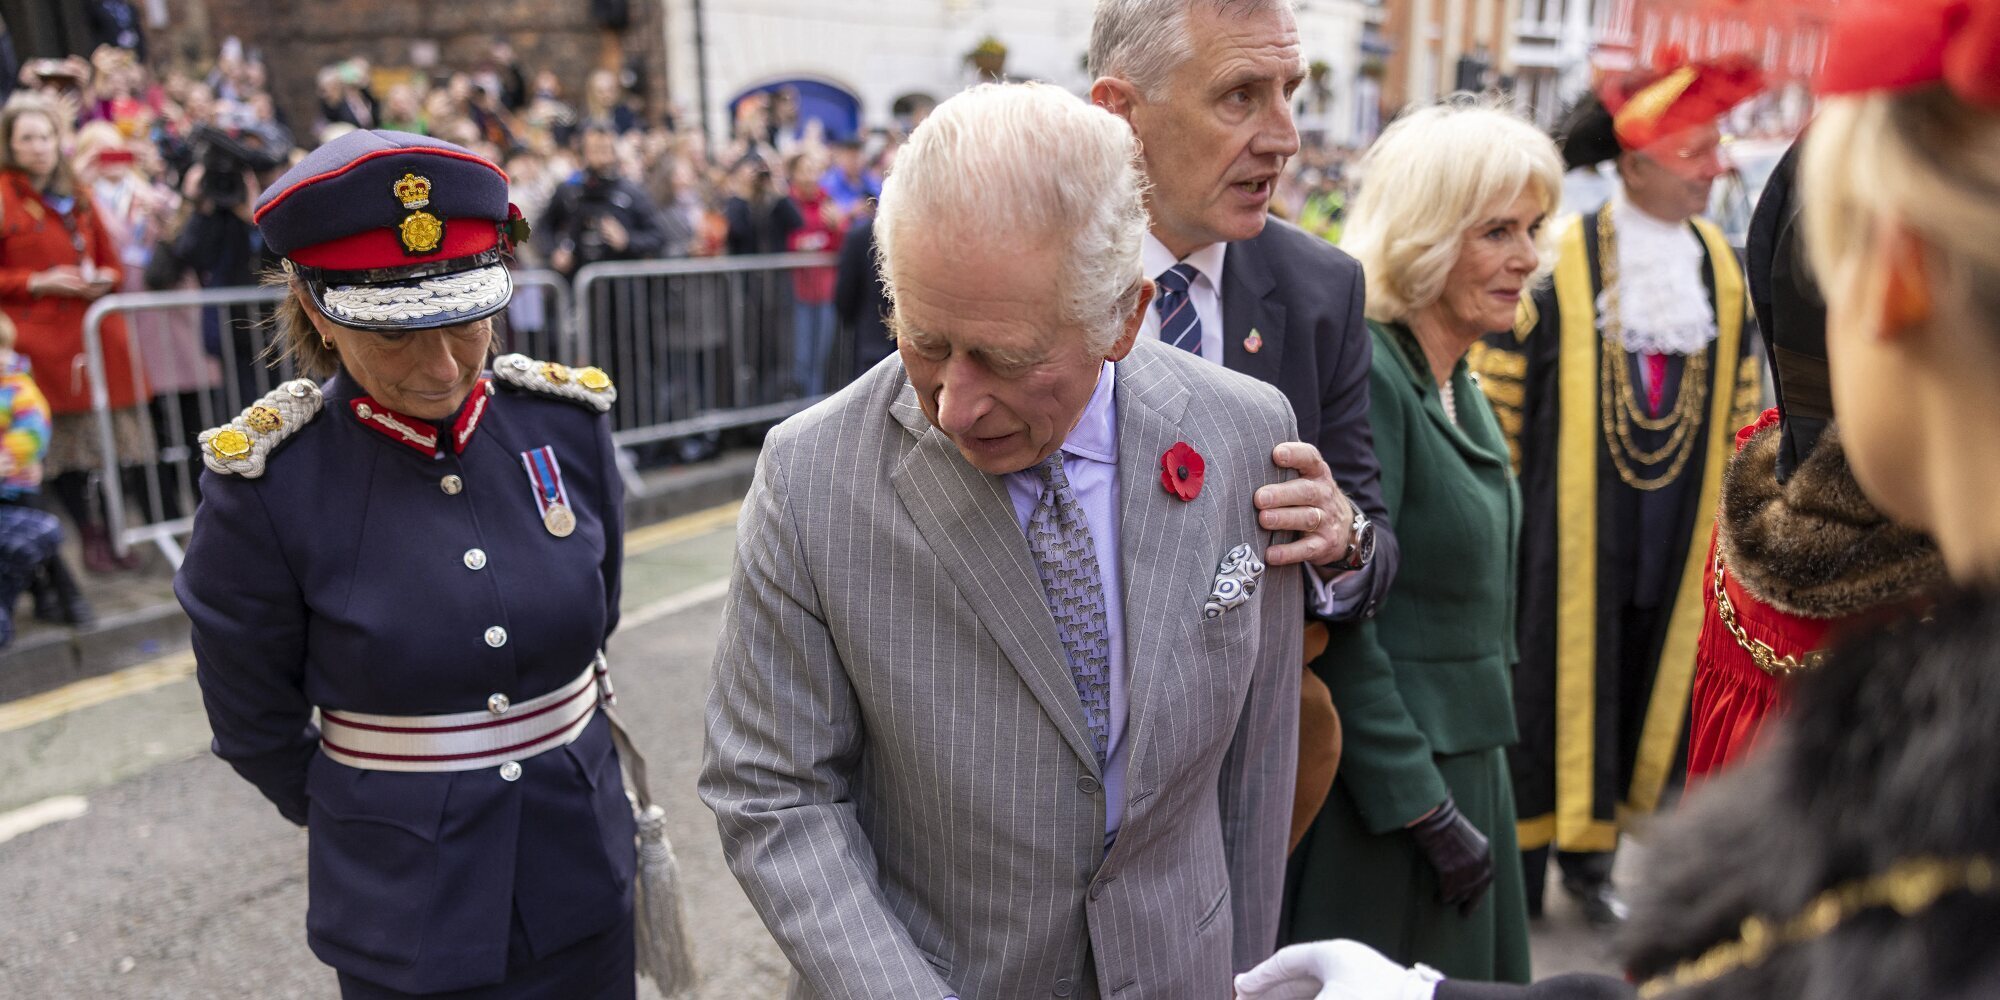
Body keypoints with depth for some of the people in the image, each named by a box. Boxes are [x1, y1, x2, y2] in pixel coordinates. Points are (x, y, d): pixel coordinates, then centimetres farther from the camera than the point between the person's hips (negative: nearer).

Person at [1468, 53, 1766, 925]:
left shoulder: (1720, 264, 9)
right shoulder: (1561, 257, -9)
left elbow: (1741, 398, 16)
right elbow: (1499, 385, -6)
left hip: (1675, 522, 5)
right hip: (1570, 515, -5)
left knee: (1647, 678, 10)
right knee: (1556, 674, 2)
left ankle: (1590, 849, 25)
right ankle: (1521, 856, 17)